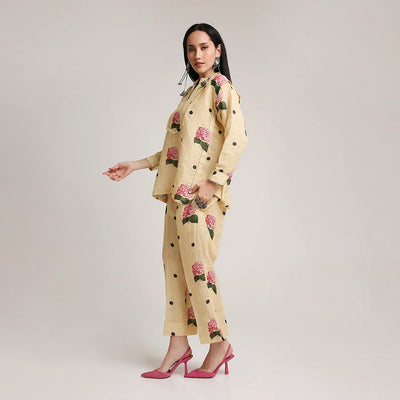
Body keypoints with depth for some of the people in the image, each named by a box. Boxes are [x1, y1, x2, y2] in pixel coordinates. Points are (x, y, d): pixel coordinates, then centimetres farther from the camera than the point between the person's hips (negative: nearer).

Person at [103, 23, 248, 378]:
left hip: (202, 192, -8)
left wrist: (214, 181, -19)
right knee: (174, 263, 6)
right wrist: (136, 166, 18)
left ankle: (220, 343, 8)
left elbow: (238, 138, -14)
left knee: (197, 264, -7)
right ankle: (179, 343, 14)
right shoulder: (191, 91, 21)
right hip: (178, 190, 8)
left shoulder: (221, 87, -3)